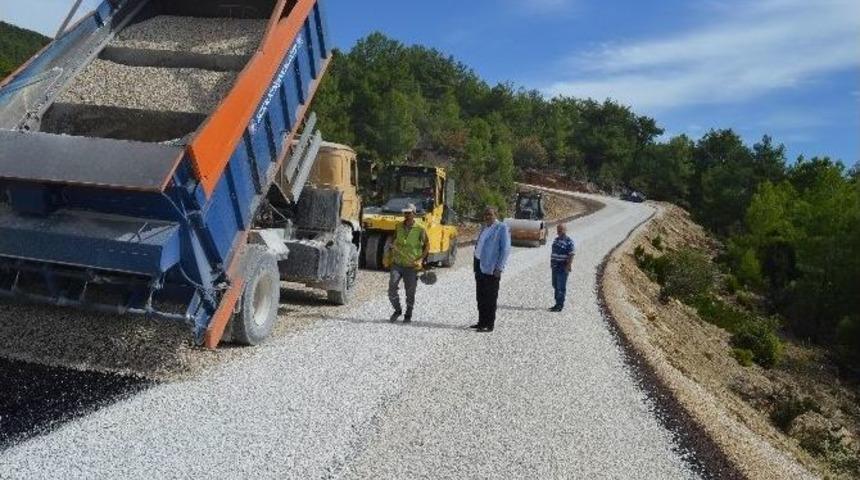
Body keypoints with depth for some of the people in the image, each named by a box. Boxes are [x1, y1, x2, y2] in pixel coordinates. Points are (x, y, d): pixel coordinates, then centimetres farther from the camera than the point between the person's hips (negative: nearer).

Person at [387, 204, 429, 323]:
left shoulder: (419, 229, -5)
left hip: (411, 266, -2)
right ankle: (397, 310, 13)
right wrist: (391, 251, 5)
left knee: (410, 292, 4)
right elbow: (393, 240, 21)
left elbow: (427, 246, 2)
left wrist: (421, 259, -10)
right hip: (397, 264, 2)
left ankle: (408, 315, 23)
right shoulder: (398, 227, 5)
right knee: (392, 288, -10)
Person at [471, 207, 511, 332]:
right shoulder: (485, 228, 17)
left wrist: (499, 268, -16)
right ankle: (482, 322, 22)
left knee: (490, 298, -2)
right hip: (480, 266, 8)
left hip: (491, 269, -8)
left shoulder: (502, 228, -8)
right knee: (480, 296, 12)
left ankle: (489, 324, 5)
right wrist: (476, 266, 16)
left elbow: (505, 249, -12)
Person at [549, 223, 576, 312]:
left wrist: (568, 266, -21)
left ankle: (560, 305, 1)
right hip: (555, 267, 8)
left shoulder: (569, 241, -10)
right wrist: (551, 262, 18)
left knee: (561, 287, -4)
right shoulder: (556, 239, 14)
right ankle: (557, 304, 23)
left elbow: (571, 255, -15)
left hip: (563, 268, -8)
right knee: (555, 286, 13)